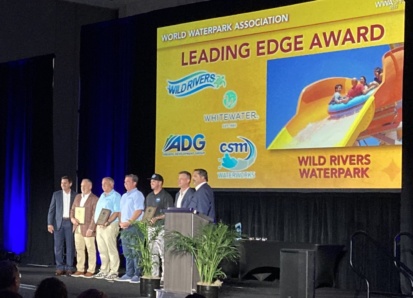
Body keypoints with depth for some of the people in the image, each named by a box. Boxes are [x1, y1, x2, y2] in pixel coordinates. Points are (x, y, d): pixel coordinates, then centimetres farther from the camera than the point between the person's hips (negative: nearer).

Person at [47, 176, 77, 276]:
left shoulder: (75, 195, 4)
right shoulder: (56, 194, 6)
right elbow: (51, 210, 5)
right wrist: (50, 223, -4)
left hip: (70, 222, -1)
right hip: (58, 223, 1)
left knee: (70, 246, 0)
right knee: (58, 246, 0)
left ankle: (69, 268, 5)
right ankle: (60, 268, 5)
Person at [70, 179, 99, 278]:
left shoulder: (94, 199, -6)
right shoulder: (78, 197, 14)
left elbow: (95, 215, -11)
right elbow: (72, 209, 17)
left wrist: (91, 228, -17)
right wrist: (72, 218, -4)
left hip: (87, 229, -6)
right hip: (77, 228, 6)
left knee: (91, 250, 0)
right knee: (79, 250, 8)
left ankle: (90, 271, 5)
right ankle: (80, 270, 14)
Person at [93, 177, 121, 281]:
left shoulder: (115, 196, -5)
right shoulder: (102, 196, 21)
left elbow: (117, 212, -14)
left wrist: (107, 222, -23)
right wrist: (97, 222, 4)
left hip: (110, 226, -8)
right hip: (99, 226, 8)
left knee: (112, 250, -8)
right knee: (102, 250, 9)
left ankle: (113, 272, -6)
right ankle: (104, 271, 15)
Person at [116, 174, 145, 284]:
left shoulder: (137, 195, -6)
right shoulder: (124, 196, 20)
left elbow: (138, 211, -15)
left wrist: (128, 222, -17)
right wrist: (121, 222, 5)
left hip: (134, 226, -8)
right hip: (125, 227, 8)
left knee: (135, 252, -8)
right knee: (127, 253, 10)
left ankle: (137, 275, -6)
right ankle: (129, 274, 15)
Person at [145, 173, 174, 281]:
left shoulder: (166, 196, -5)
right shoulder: (149, 196, 19)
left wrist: (157, 218, -20)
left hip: (162, 227, -8)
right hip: (151, 227, 8)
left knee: (163, 253, -10)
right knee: (153, 253, 9)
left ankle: (164, 276, -10)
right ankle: (154, 275, 14)